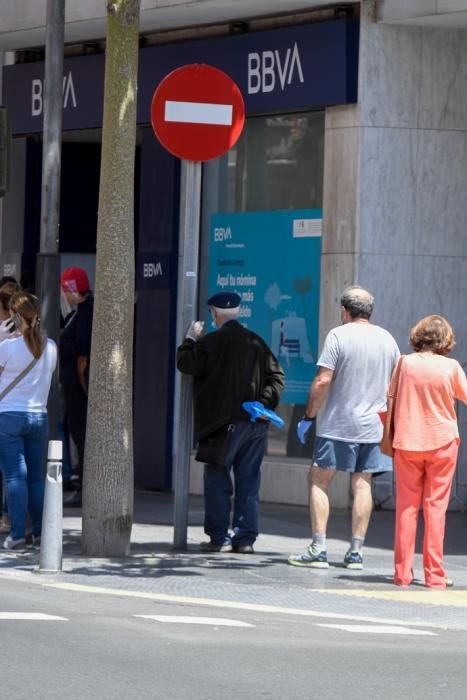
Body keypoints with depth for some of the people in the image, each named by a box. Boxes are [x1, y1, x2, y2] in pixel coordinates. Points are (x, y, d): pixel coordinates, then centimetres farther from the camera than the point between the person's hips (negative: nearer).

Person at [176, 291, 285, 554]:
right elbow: (276, 376, 8)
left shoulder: (211, 341, -8)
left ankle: (219, 537, 0)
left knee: (217, 478, 3)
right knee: (248, 479, 7)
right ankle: (246, 538, 6)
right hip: (256, 423, 5)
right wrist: (263, 403, 2)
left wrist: (191, 339, 9)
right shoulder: (256, 342, 11)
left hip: (225, 421, -5)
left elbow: (186, 364, -5)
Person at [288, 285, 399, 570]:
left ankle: (318, 549, -5)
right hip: (374, 426, 5)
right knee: (362, 484, 6)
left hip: (338, 425, -5)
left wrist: (308, 417, -5)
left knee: (319, 481, 2)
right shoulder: (387, 339, 8)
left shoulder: (339, 335, -8)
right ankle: (356, 552, 5)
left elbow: (323, 381, -12)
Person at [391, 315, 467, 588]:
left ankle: (403, 572, 5)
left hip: (407, 443, 1)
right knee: (436, 506, 2)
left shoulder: (406, 363, -4)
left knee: (407, 505, 7)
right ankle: (434, 574, 0)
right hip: (442, 442, -1)